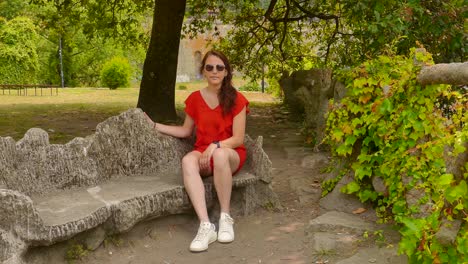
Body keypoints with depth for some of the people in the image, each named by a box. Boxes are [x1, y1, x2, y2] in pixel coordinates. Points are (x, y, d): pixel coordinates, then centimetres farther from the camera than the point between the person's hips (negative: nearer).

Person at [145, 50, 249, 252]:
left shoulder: (236, 99, -5)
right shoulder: (195, 98, 6)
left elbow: (238, 139, -8)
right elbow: (186, 131, 18)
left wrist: (215, 146, -24)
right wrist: (155, 126, 13)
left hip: (230, 154, -2)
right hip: (203, 154, 3)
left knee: (220, 154, -40)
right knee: (188, 160, -35)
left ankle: (225, 217, -26)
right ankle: (206, 226, -42)